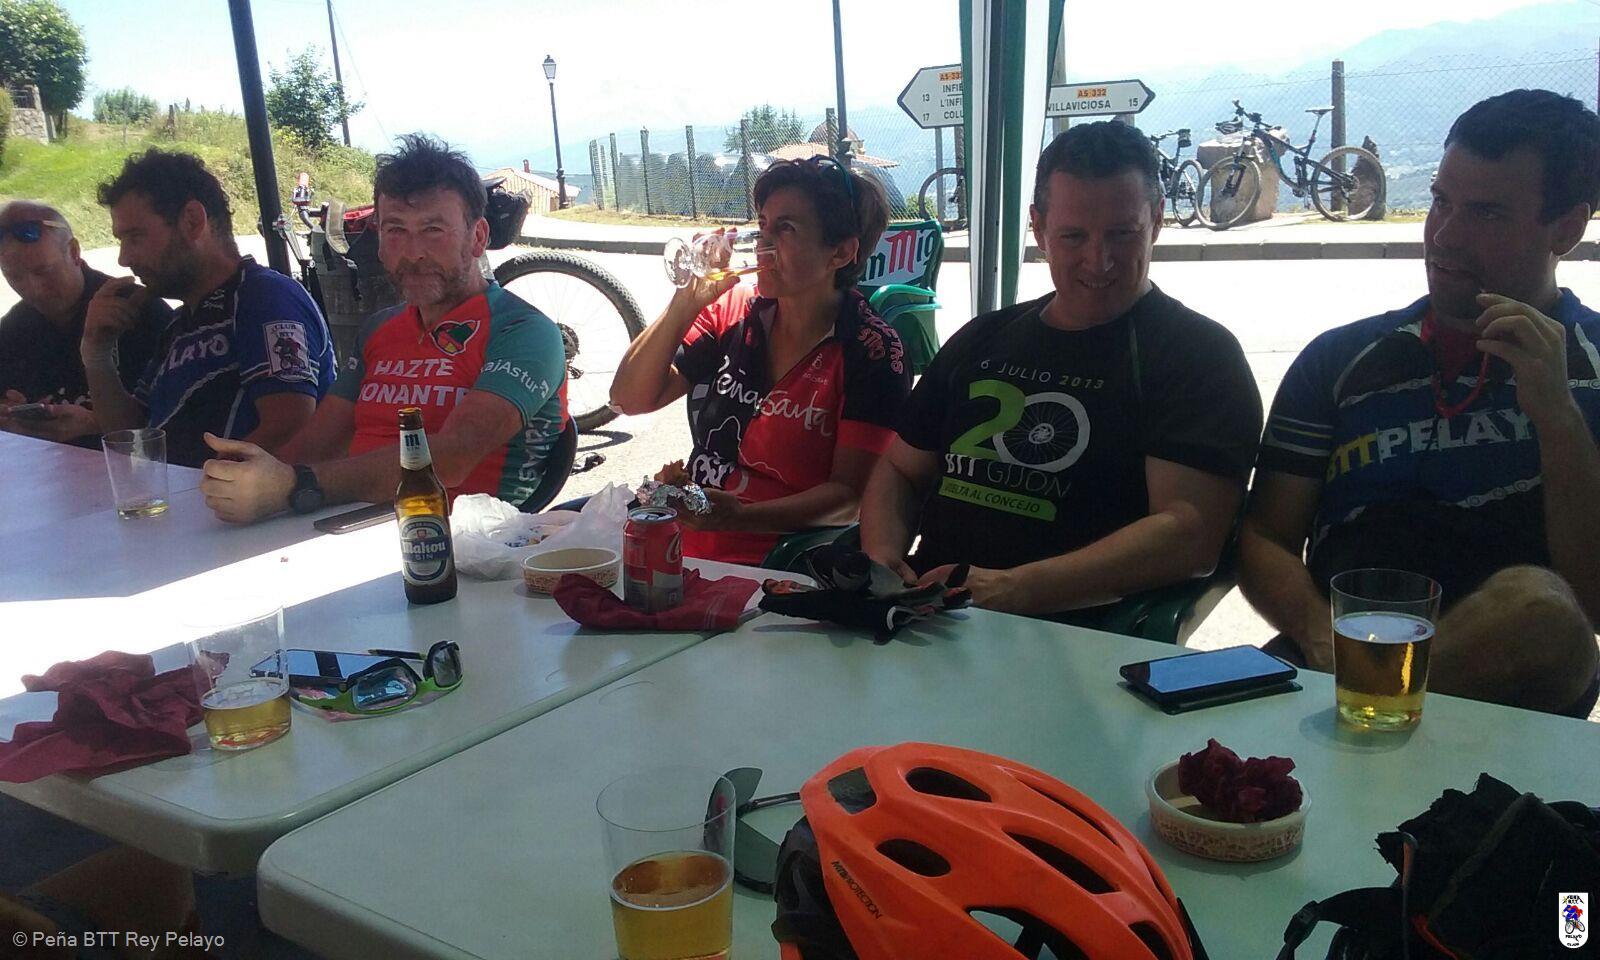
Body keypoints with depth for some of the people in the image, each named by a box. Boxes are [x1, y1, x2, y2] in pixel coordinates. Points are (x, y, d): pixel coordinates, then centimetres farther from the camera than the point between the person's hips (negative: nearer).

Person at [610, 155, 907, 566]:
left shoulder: (871, 352, -8)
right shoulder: (733, 309, 6)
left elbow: (850, 495, -11)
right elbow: (630, 398, 5)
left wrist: (741, 518, -26)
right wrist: (687, 302, -8)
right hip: (686, 550, 5)